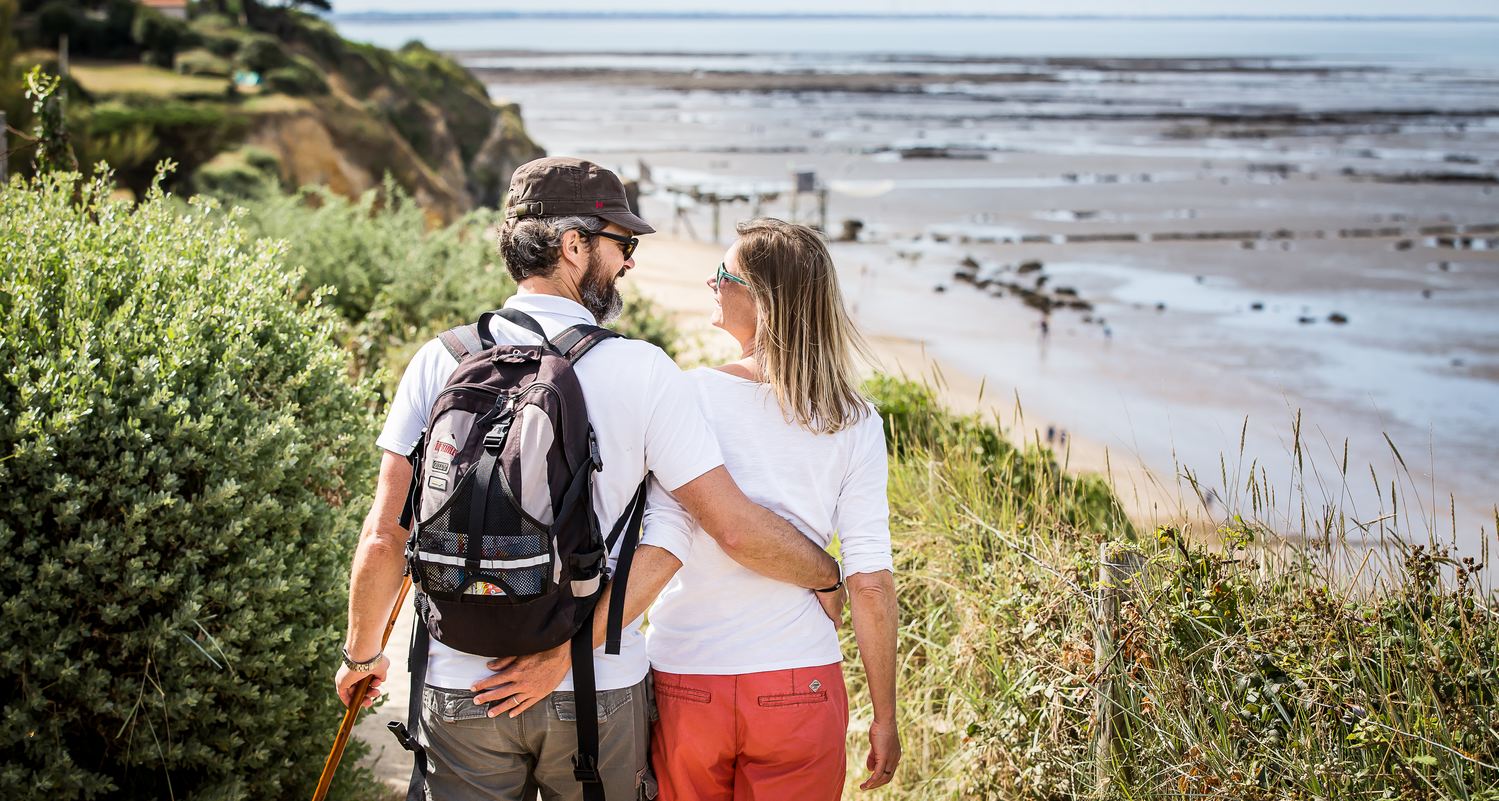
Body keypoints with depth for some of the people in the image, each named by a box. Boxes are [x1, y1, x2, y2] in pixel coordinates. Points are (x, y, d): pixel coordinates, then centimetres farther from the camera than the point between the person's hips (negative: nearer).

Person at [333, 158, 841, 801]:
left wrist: (361, 654, 12)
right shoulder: (640, 370, -10)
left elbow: (384, 538, -4)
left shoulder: (440, 362, -4)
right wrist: (831, 575, 7)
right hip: (598, 686, -1)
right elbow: (734, 527, -11)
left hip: (460, 690, 2)